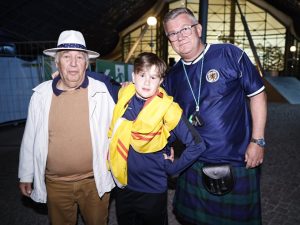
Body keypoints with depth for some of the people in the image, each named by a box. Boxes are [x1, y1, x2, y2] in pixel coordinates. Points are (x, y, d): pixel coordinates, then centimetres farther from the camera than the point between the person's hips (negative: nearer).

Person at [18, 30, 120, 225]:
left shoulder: (103, 90, -10)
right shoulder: (41, 94, -5)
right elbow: (30, 138, 3)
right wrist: (26, 176, 9)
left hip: (95, 180, -1)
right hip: (55, 183, 2)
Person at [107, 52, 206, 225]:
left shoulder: (167, 109, -22)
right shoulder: (124, 95, -8)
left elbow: (197, 145, -16)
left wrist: (171, 168, -12)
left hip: (152, 190, -4)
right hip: (122, 185, 5)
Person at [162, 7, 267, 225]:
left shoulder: (229, 54, -10)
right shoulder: (173, 76, 2)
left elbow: (257, 94, -5)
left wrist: (257, 141, -8)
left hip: (238, 162, -3)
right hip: (195, 165, 4)